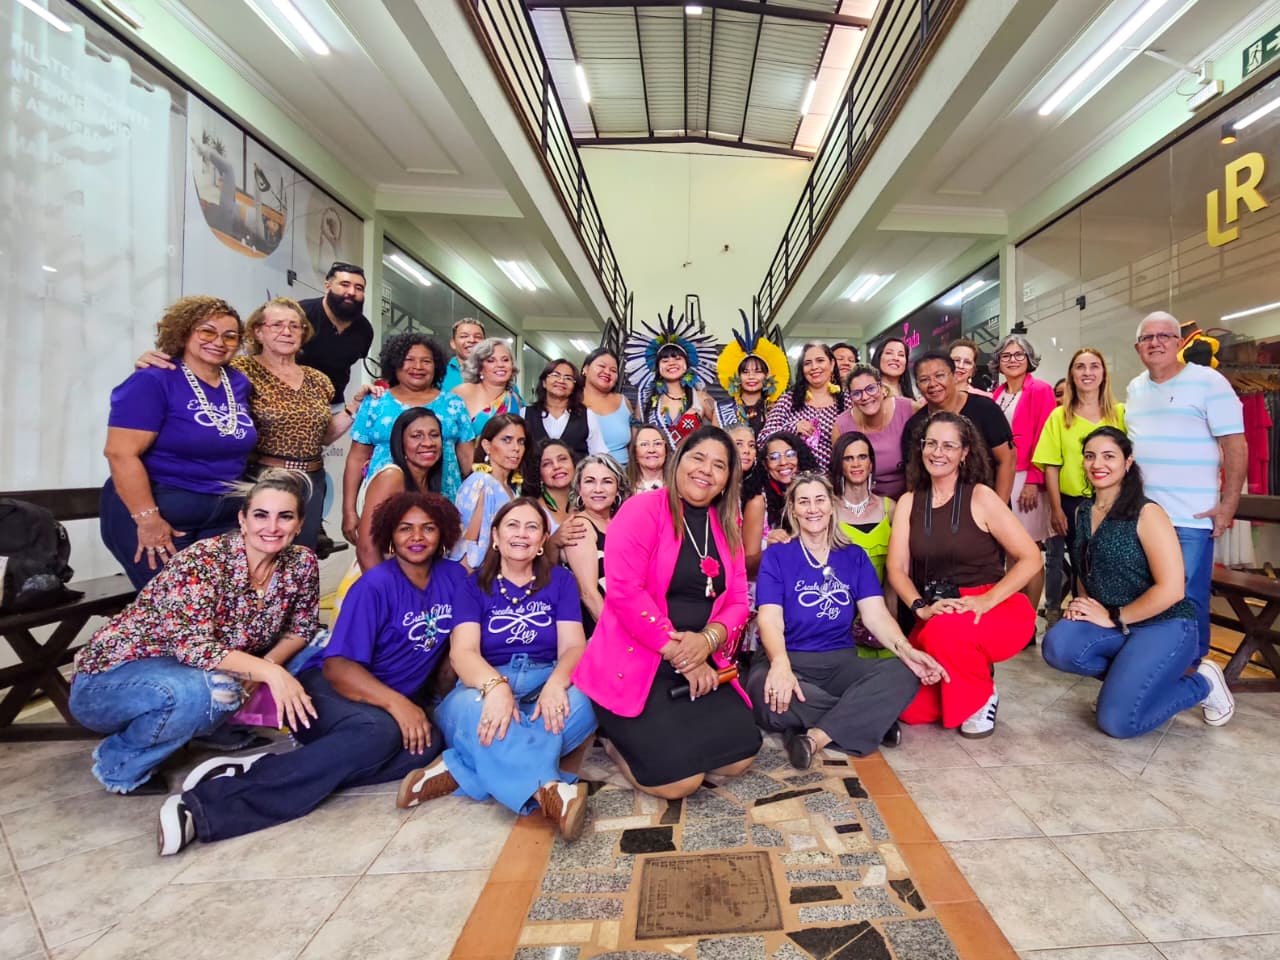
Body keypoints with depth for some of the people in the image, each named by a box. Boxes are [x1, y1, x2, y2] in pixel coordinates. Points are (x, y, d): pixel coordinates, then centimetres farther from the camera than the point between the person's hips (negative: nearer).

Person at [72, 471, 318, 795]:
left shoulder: (301, 564, -11)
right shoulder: (202, 562, -26)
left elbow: (300, 628, 1)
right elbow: (193, 648, -34)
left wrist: (269, 665, -18)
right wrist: (269, 672, -42)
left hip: (193, 678, 6)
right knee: (212, 690, -35)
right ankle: (120, 764, -5)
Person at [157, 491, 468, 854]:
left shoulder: (453, 577, 0)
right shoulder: (376, 585, -13)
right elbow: (337, 666, -19)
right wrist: (395, 702, -31)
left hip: (403, 703, 5)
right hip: (332, 690, -4)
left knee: (428, 744, -30)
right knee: (380, 731, -38)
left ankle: (257, 769, -26)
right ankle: (209, 802, -32)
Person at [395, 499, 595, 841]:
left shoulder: (560, 580, 9)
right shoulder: (474, 585, 6)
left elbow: (573, 646, -3)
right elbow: (462, 652, -9)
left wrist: (555, 684, -28)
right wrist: (496, 686, -33)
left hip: (545, 683, 1)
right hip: (485, 687, -1)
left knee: (579, 705, -34)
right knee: (470, 709, -37)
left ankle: (458, 771, -31)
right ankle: (548, 791, -51)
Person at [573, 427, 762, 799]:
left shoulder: (727, 528, 11)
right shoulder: (642, 509, -10)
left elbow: (737, 601, 7)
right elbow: (624, 591, -19)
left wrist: (707, 640, -15)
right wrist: (679, 654, -17)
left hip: (701, 665, 7)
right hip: (634, 663, -6)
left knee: (739, 757, -7)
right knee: (677, 778, -17)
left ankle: (649, 735, 18)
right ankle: (622, 740, 15)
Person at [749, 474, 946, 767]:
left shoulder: (854, 556, 11)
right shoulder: (777, 555, 0)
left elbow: (876, 615, 1)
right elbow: (770, 620, -13)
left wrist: (907, 651, -21)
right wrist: (780, 663, -35)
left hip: (841, 662, 3)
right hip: (789, 660, -3)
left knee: (904, 674, -25)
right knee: (768, 693, -38)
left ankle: (816, 736, -29)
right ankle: (870, 718, -17)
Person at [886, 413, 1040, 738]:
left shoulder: (980, 496, -6)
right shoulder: (908, 502, 4)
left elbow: (1030, 558, -8)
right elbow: (897, 569, -1)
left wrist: (986, 601, -21)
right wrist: (922, 608, -18)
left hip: (997, 611, -3)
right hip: (937, 618, 3)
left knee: (943, 632, -37)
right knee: (911, 709, -12)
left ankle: (982, 696, -4)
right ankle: (963, 688, 21)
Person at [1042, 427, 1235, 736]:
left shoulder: (1146, 513, -13)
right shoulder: (1084, 512, 6)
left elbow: (1171, 590, -18)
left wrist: (1113, 618, -16)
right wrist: (1083, 602, -1)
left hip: (1163, 626, -5)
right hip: (1110, 624, 5)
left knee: (1117, 720, -17)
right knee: (1058, 646, -26)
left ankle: (1202, 683, 10)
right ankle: (1130, 674, 3)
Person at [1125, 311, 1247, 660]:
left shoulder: (1208, 381, -5)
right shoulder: (1135, 388, 11)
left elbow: (1235, 445, -8)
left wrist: (1228, 504, -13)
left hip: (1191, 516, -5)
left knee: (1187, 598, 1)